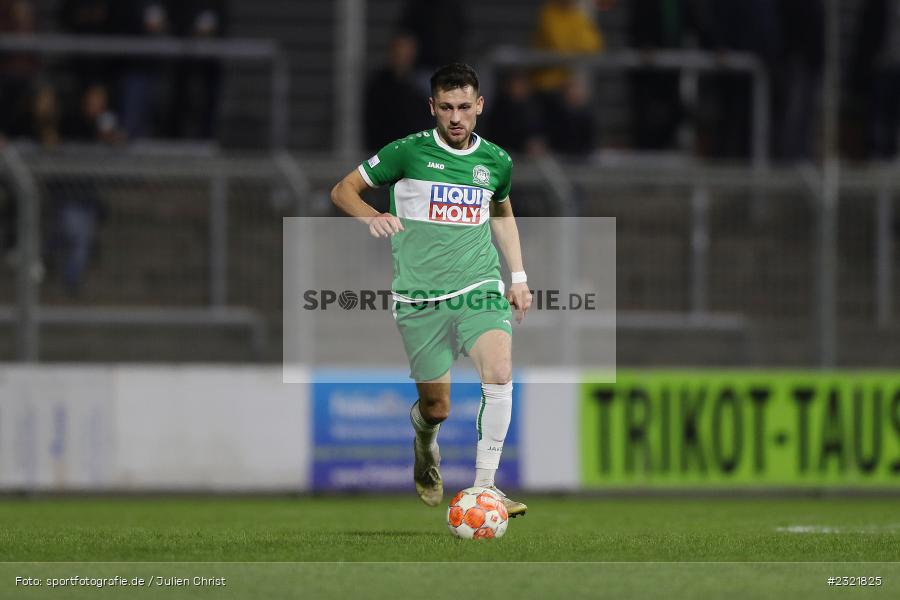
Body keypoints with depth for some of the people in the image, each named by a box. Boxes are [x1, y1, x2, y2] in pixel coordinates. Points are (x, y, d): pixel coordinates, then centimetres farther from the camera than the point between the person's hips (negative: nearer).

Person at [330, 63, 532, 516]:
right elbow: (343, 191, 3)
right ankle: (425, 448, 41)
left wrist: (518, 277, 23)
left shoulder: (496, 161, 7)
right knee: (436, 407, 2)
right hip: (420, 297, -2)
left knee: (499, 372, -25)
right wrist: (371, 217, -18)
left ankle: (484, 487, -19)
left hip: (480, 290, 2)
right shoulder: (408, 152, -4)